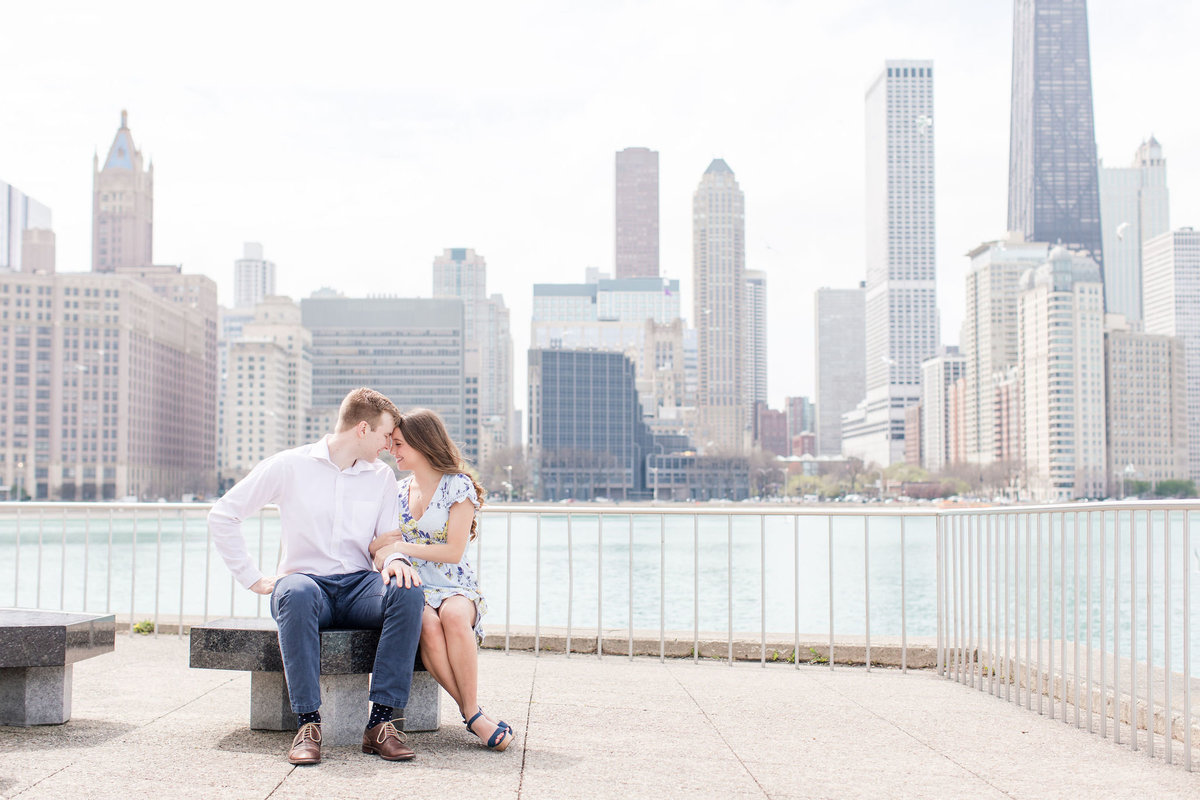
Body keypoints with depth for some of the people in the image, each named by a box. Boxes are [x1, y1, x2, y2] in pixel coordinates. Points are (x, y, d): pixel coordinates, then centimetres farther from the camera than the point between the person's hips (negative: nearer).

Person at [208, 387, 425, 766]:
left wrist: (396, 560, -14)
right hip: (306, 580, -3)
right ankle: (308, 723, -34)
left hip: (358, 586, 3)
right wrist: (253, 579, -2)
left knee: (408, 590, -30)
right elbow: (223, 515, 3)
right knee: (296, 593, -40)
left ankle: (380, 721, -29)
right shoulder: (291, 466, 1)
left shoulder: (382, 476, 12)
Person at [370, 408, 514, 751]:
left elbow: (454, 551, -8)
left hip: (455, 586, -3)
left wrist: (401, 546, -7)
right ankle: (473, 716, -30)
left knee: (454, 614, -40)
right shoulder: (397, 491, 18)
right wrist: (382, 551, -2)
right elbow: (380, 546, 22)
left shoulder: (458, 486, 1)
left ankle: (471, 708, -31)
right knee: (428, 624, -34)